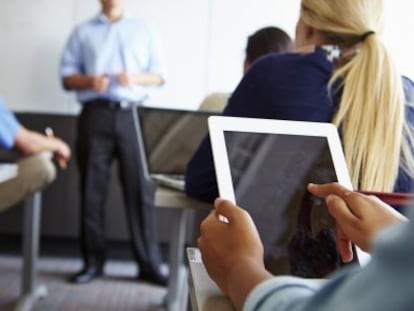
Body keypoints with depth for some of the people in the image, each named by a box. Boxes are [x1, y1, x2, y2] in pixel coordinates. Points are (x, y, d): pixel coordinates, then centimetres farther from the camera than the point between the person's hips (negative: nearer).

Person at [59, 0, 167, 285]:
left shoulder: (143, 30, 15)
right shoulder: (83, 32, 15)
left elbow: (159, 76, 10)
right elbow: (67, 76, 9)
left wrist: (135, 78, -11)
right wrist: (89, 81, -11)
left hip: (132, 115, 0)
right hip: (96, 115, 1)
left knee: (141, 189, -5)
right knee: (92, 190, 1)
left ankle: (150, 264, 0)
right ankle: (93, 262, 9)